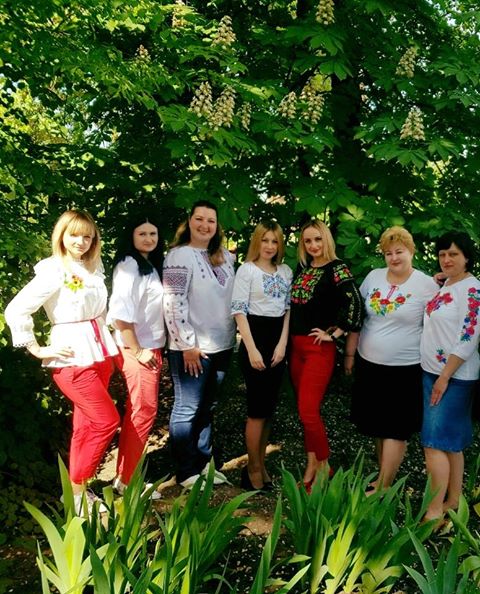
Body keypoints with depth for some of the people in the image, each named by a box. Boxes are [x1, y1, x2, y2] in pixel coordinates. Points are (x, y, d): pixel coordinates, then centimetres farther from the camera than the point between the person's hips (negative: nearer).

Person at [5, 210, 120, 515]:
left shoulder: (95, 267, 9)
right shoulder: (53, 271, -12)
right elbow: (16, 311, -16)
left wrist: (106, 338, 12)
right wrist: (38, 350, -13)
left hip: (100, 354, 7)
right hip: (72, 358, -6)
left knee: (86, 425, 11)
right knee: (107, 421, -6)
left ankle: (79, 487, 24)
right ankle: (75, 490, 9)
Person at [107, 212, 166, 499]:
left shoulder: (151, 266, 13)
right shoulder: (129, 265, -13)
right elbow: (120, 314, -21)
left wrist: (154, 349, 9)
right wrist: (137, 351, -17)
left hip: (152, 348, 9)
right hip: (137, 350, -8)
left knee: (137, 412, 13)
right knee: (144, 412, -3)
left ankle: (125, 474, 23)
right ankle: (128, 480, 8)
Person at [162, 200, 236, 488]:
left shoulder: (225, 257, 10)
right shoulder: (180, 256, -10)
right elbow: (174, 303, -17)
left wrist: (230, 337, 14)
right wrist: (188, 344, -18)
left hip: (221, 345, 7)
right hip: (193, 348, -7)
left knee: (207, 408, 16)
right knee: (187, 409, 3)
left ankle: (204, 462, 28)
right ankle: (187, 472, 13)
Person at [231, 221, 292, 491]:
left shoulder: (286, 271, 11)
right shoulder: (247, 270, -4)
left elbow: (288, 309, 10)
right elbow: (239, 310, -8)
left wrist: (283, 344, -2)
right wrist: (252, 349, -15)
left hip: (279, 339, 5)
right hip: (255, 336, -5)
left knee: (270, 406, 9)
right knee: (259, 408, -3)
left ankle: (261, 465, 20)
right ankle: (254, 468, 10)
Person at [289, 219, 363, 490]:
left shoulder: (337, 268, -10)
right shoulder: (302, 267, 11)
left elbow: (355, 304, -21)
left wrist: (333, 334, -15)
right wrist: (290, 339, 13)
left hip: (319, 348, -7)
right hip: (296, 345, 7)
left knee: (308, 412, -10)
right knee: (306, 410, 12)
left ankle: (323, 469, 8)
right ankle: (312, 469, 23)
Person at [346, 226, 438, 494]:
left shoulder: (427, 285, -8)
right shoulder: (373, 277, 4)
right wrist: (350, 354, 10)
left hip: (405, 370, -4)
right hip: (369, 365, 5)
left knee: (395, 430, 2)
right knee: (378, 426, 14)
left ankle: (381, 487, 11)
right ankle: (385, 479, 28)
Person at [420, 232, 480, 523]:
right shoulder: (444, 285, 11)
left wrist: (445, 377, -18)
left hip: (454, 376, -8)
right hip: (432, 372, 8)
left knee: (435, 442, -7)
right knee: (451, 442, 14)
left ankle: (435, 511, 1)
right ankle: (454, 501, 24)